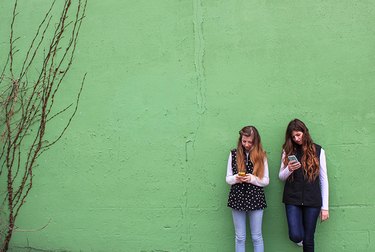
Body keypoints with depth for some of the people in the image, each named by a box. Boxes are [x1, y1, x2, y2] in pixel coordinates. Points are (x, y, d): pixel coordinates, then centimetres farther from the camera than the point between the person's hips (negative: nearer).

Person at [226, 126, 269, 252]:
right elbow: (228, 179, 5)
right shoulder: (234, 154, 2)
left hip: (255, 199, -1)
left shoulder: (261, 155, 0)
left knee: (257, 237, 7)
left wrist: (252, 178, -17)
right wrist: (236, 178, -17)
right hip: (237, 198, 1)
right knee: (240, 237, 9)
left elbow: (266, 181, 0)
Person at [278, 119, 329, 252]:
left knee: (308, 240, 4)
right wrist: (289, 169, -14)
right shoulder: (288, 150, 5)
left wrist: (325, 207, 0)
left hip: (312, 200, 0)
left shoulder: (318, 150, 2)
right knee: (295, 236, -11)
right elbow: (281, 177, 9)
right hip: (292, 199, 1)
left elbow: (324, 179, 3)